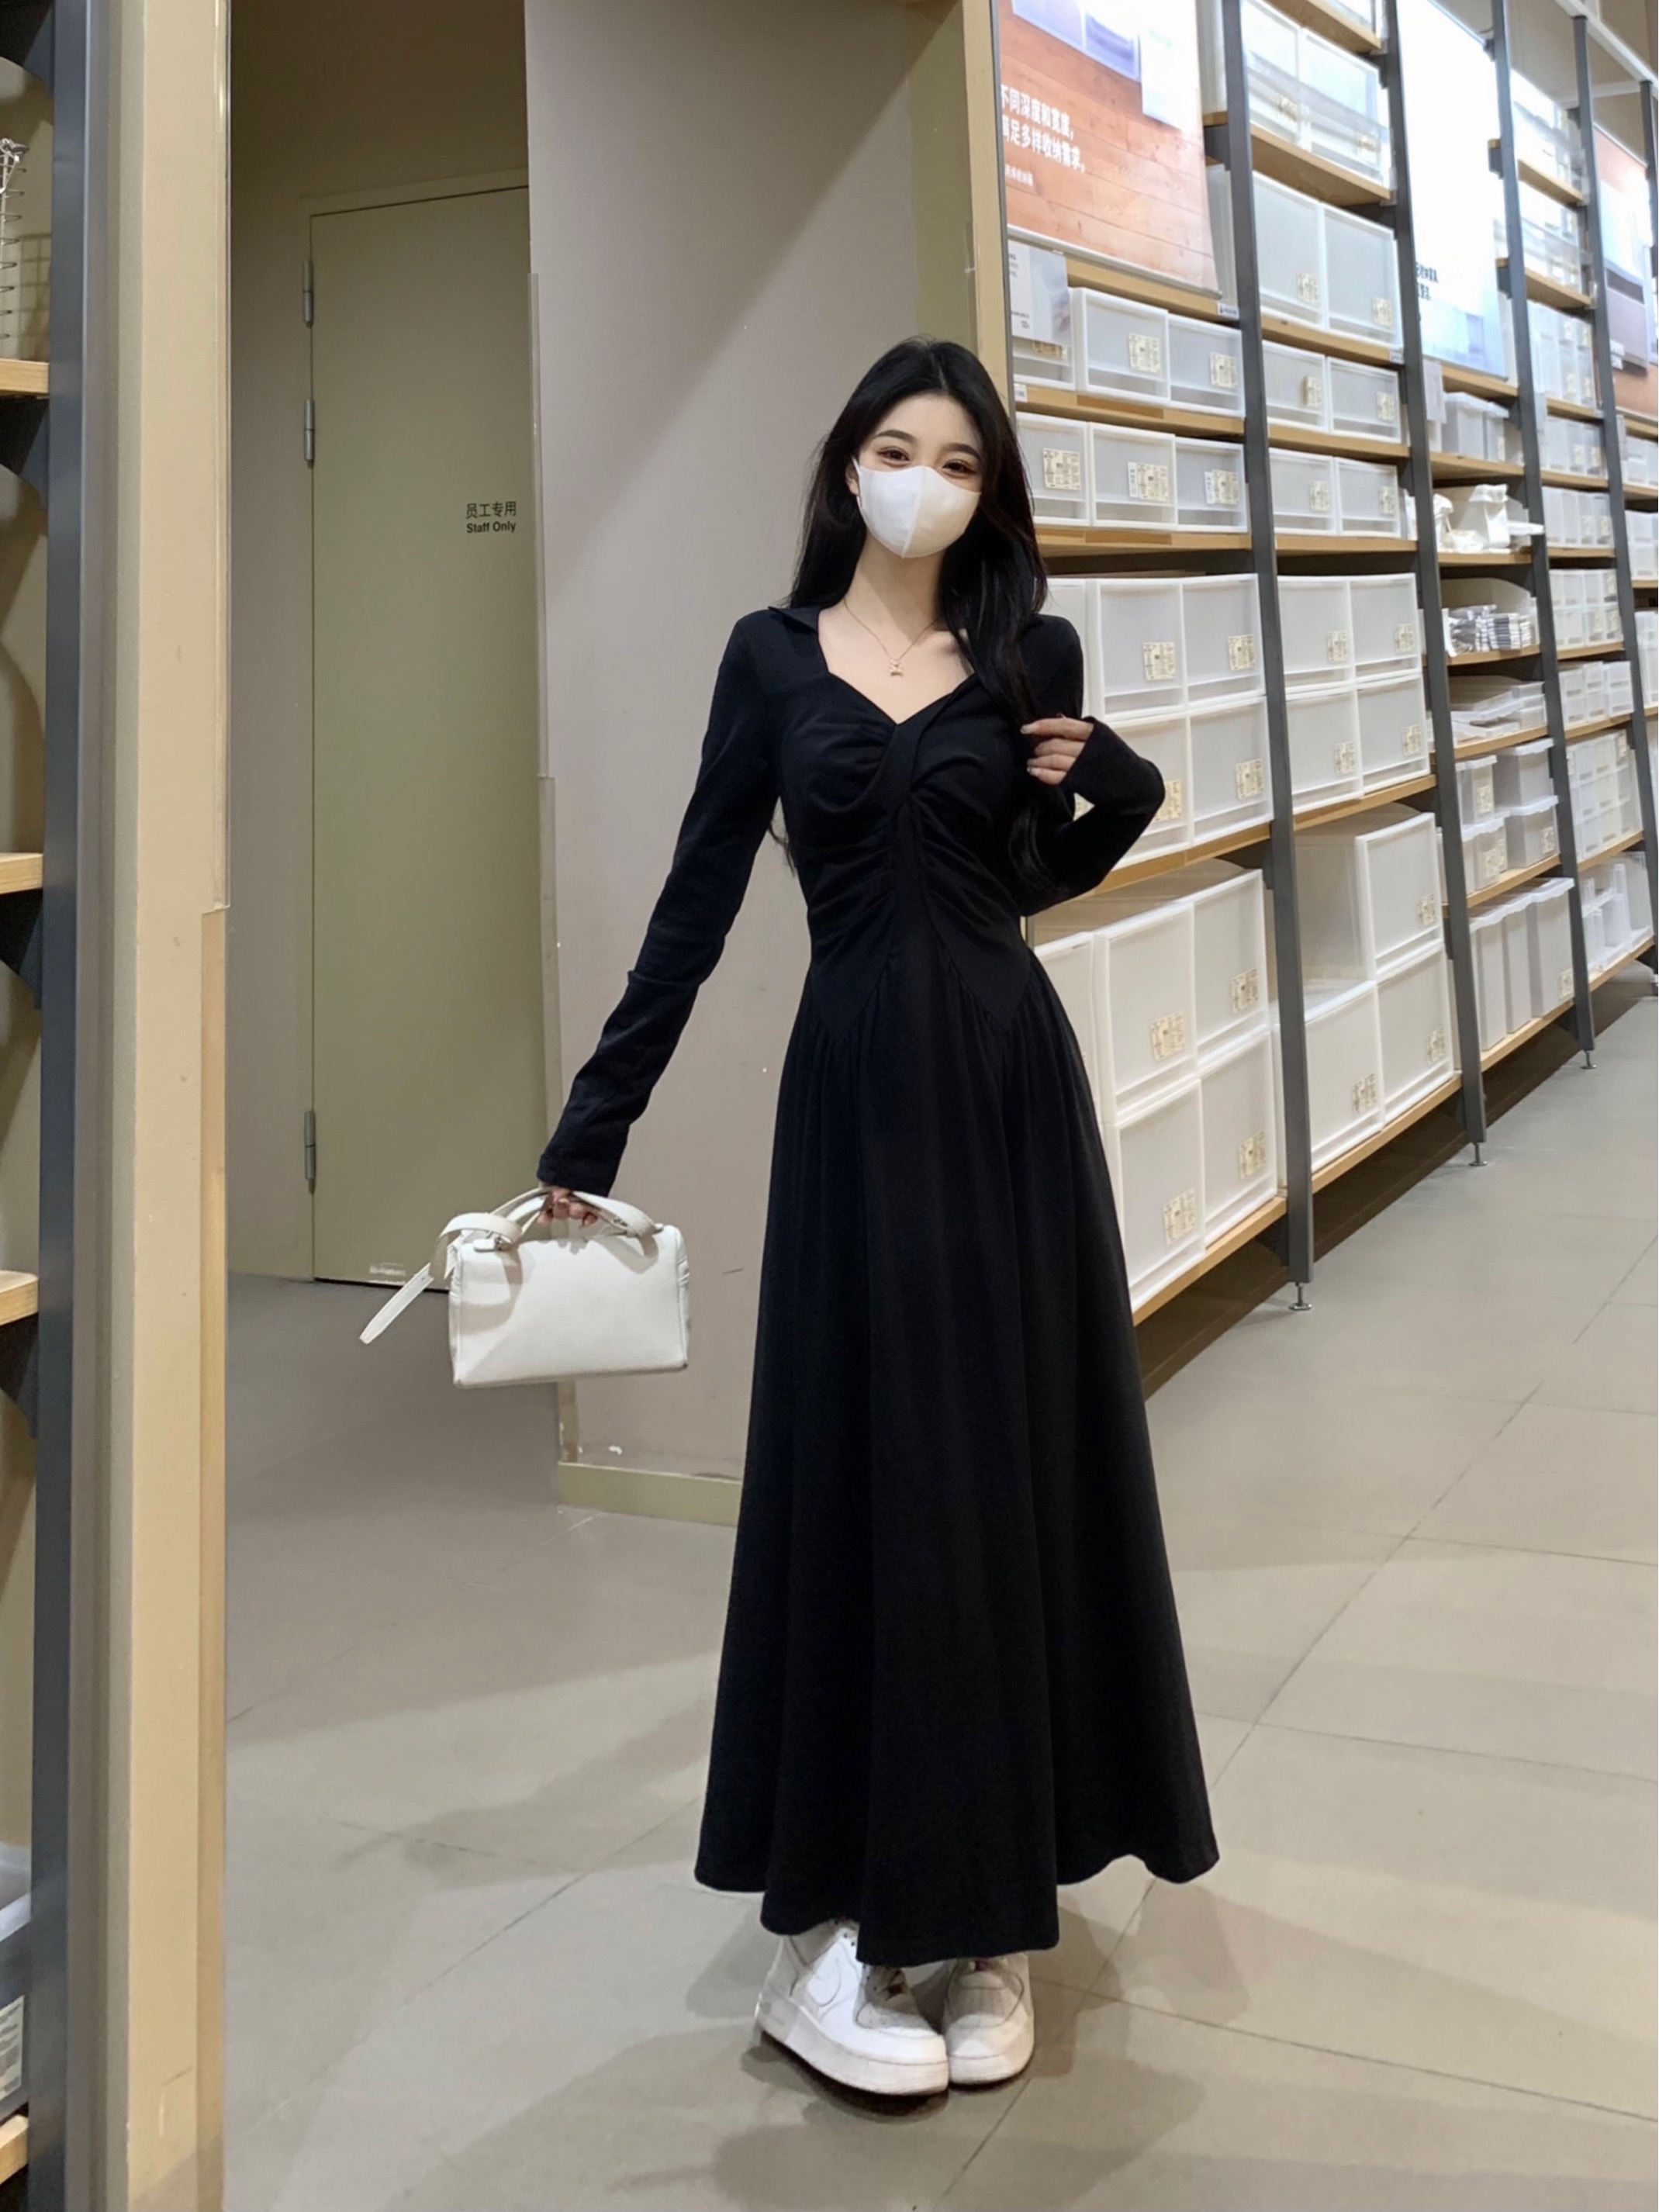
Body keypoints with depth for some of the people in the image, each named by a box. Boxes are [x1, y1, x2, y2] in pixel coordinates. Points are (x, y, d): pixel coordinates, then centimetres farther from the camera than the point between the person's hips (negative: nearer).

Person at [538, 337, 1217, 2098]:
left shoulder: (1030, 656, 7)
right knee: (865, 1480, -1)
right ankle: (826, 1932, 7)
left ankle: (989, 1901, 17)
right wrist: (593, 1127, -1)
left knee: (1020, 1470, 3)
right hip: (854, 1092, -1)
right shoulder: (771, 653, 5)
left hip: (1008, 1087, 1)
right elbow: (699, 896, 3)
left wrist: (1115, 781, -2)